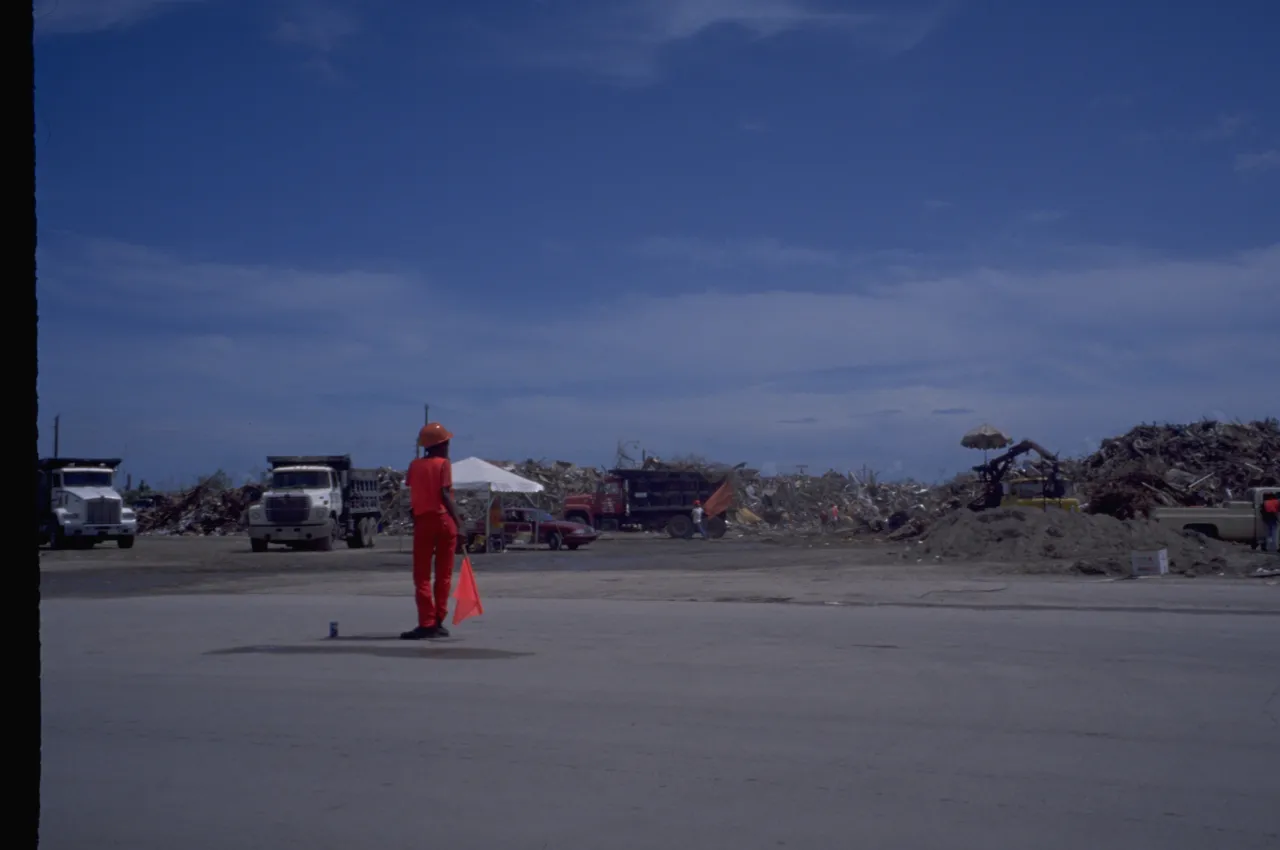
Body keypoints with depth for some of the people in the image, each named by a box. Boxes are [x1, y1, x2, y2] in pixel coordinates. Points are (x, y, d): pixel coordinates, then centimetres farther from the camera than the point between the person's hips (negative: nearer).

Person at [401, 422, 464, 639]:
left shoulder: (415, 465, 8)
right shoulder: (443, 463, -4)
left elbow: (412, 493, 5)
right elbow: (444, 494, -12)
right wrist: (457, 518, -9)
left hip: (422, 520, 2)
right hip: (443, 519, -2)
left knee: (422, 575, 4)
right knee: (443, 574, 8)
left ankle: (426, 623, -6)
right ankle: (438, 622, 7)